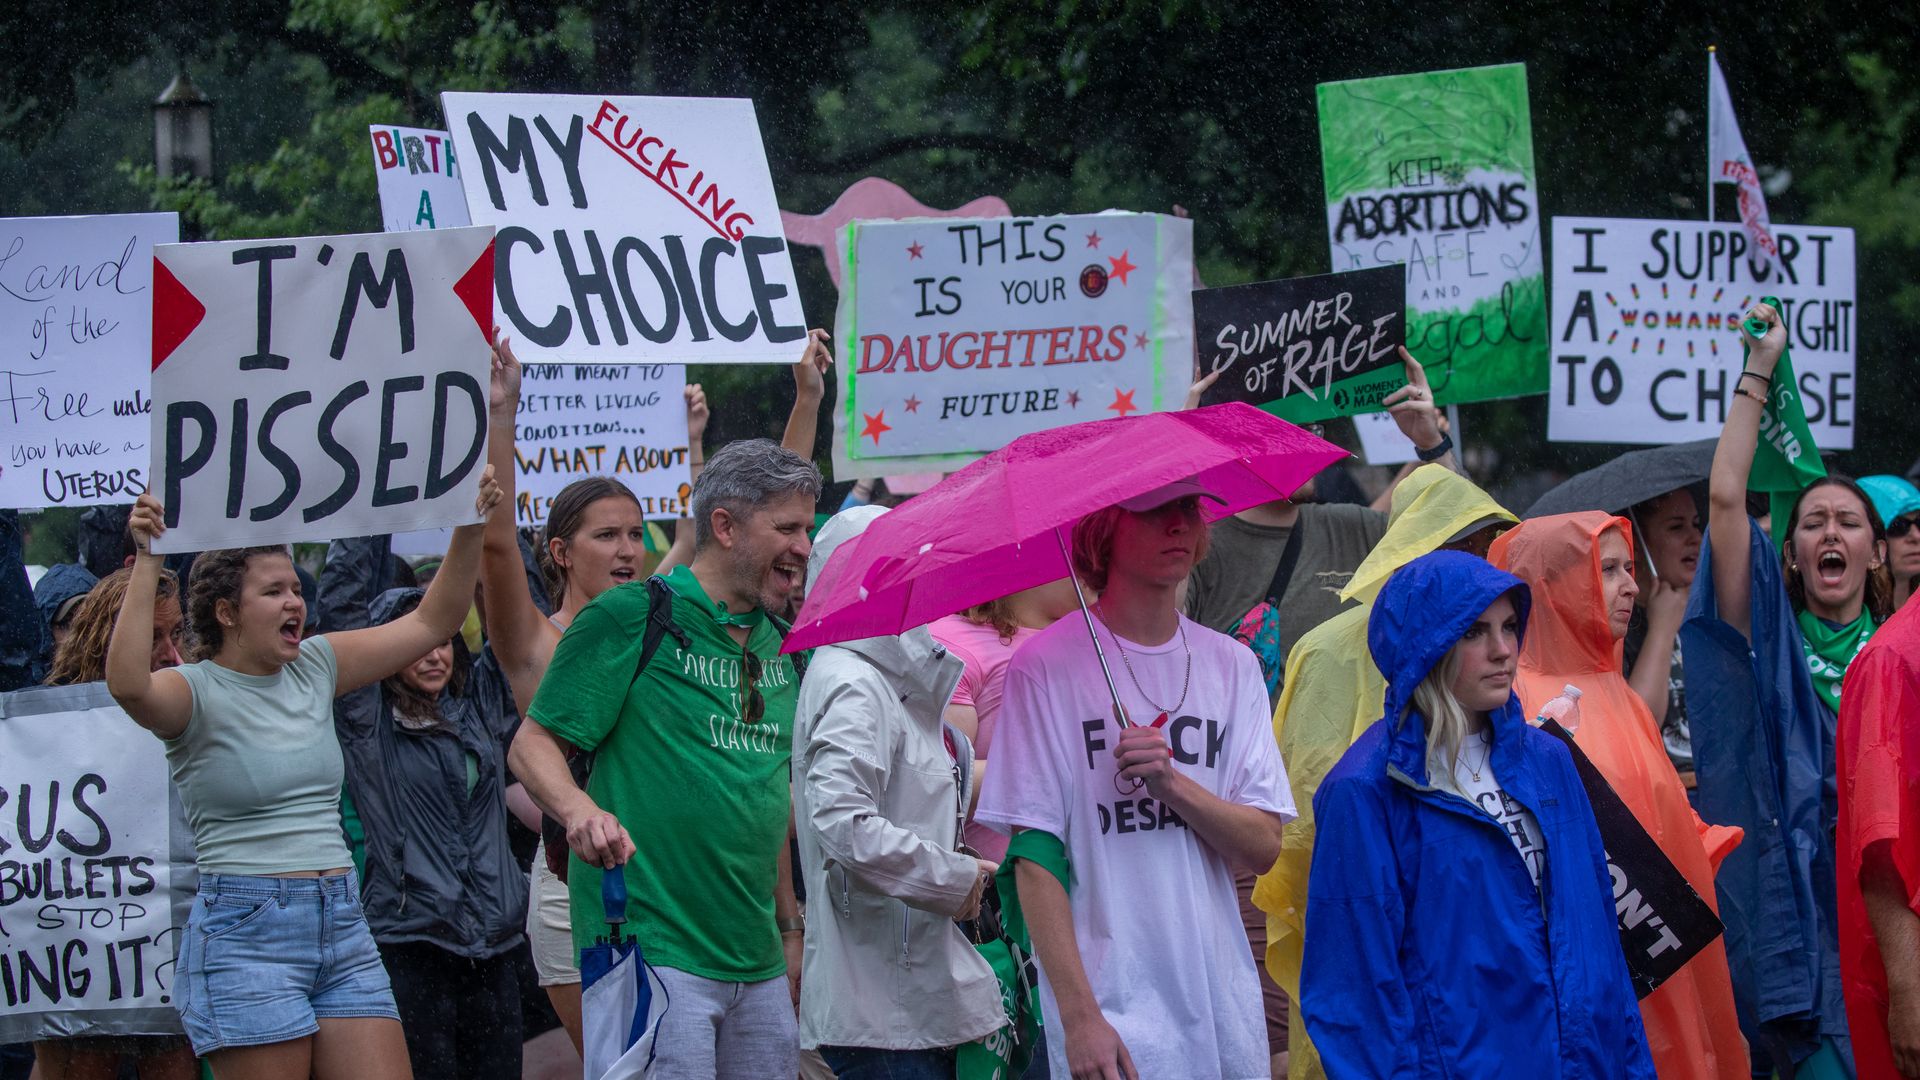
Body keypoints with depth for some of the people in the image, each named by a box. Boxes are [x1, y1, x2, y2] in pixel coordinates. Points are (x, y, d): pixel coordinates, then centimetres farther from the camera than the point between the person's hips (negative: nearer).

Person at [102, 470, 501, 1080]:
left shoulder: (314, 669, 12)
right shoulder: (196, 692, -6)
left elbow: (432, 622, 15)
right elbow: (127, 685, -29)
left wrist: (471, 529, 4)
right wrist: (146, 563, -32)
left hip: (342, 922, 6)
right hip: (246, 931, -6)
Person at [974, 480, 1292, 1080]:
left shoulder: (1231, 665, 10)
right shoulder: (1047, 666, -4)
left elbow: (1263, 848, 3)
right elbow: (1033, 855, -8)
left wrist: (1172, 782, -15)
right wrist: (1079, 1016, -15)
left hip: (1223, 1004, 4)